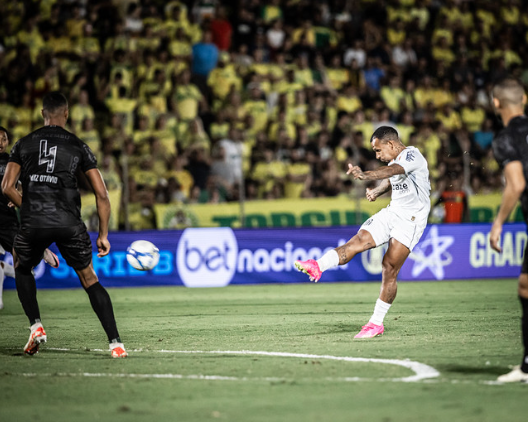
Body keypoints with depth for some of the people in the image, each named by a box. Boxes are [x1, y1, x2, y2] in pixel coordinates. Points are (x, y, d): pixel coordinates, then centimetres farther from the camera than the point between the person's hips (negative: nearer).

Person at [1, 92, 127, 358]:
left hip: (33, 222, 0)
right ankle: (115, 343, 0)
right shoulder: (78, 146, 9)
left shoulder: (24, 144, 11)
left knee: (22, 268, 29)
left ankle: (36, 326, 12)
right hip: (69, 223, 0)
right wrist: (103, 234, 12)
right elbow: (101, 193, 6)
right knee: (90, 280, 12)